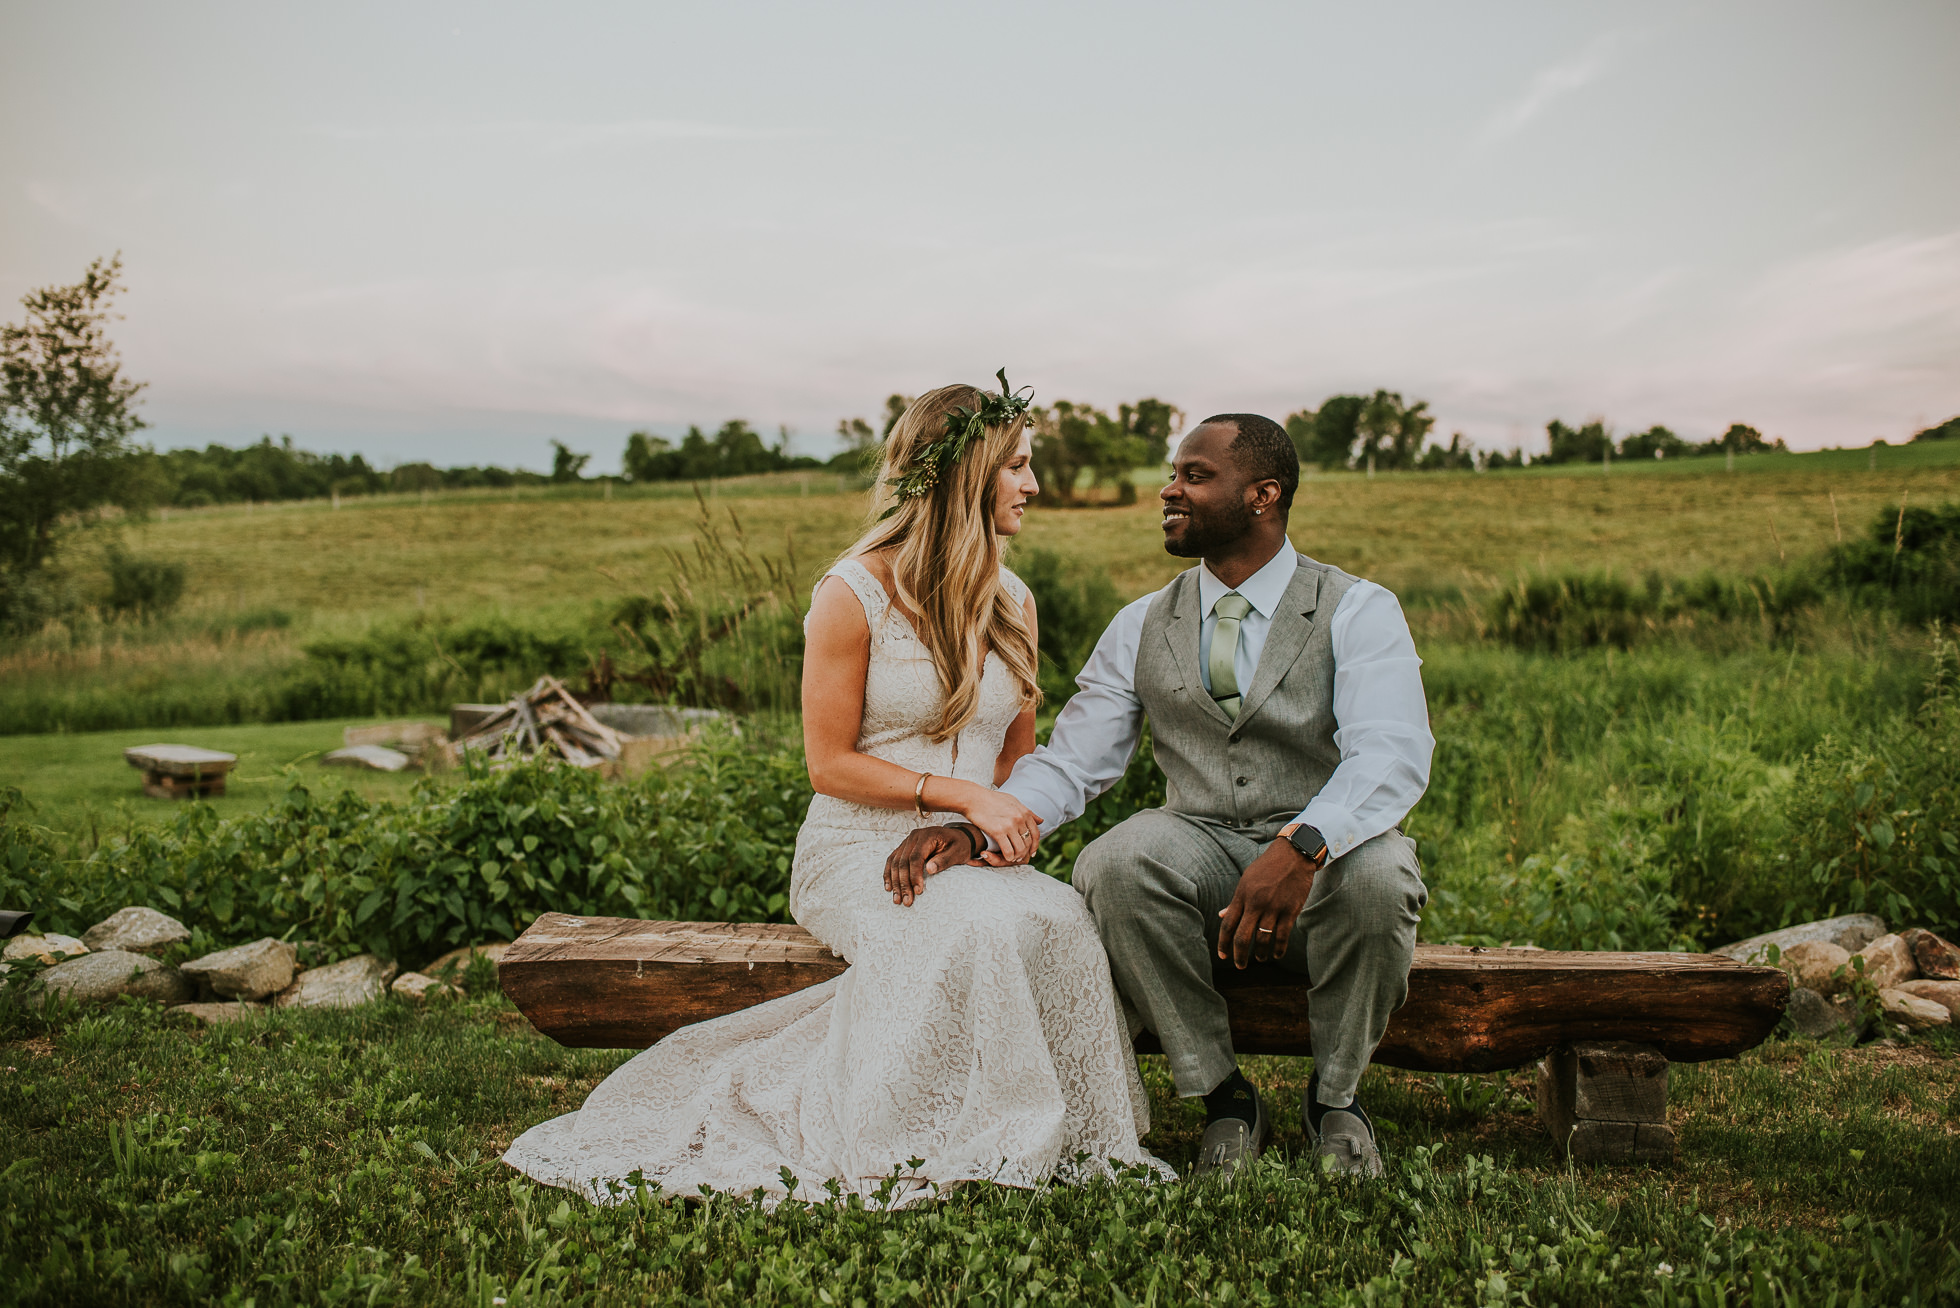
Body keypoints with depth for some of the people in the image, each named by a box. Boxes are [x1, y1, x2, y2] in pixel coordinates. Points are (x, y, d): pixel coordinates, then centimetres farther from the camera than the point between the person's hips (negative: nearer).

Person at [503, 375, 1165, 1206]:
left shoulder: (1014, 602, 12)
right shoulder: (855, 594, -7)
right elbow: (831, 763, -8)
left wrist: (1005, 816, -4)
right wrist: (960, 794, -16)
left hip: (974, 853, 5)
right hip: (859, 849, -4)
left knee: (1056, 919, -30)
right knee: (972, 928, -36)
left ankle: (1068, 1139, -13)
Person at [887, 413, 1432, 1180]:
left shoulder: (1357, 612, -2)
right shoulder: (1141, 628, 10)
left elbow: (1391, 757, -19)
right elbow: (1069, 764, 4)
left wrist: (1301, 847, -39)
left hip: (1328, 856, -2)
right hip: (1199, 854, 2)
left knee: (1375, 877, -36)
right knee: (1114, 864, -30)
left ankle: (1335, 1097, -6)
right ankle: (1223, 1098, -9)